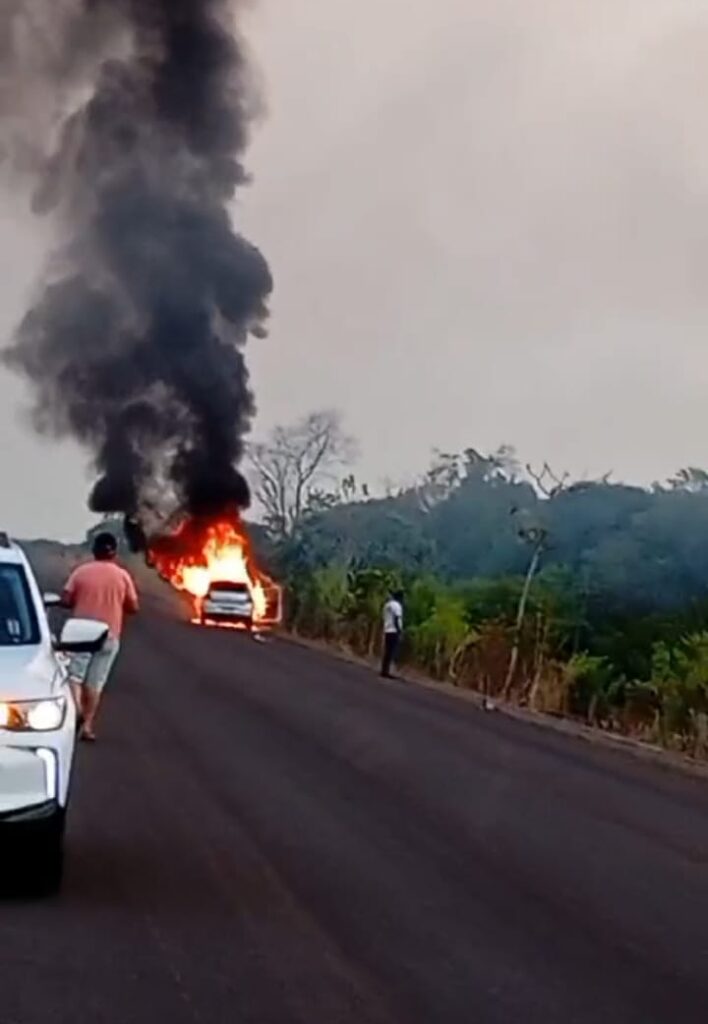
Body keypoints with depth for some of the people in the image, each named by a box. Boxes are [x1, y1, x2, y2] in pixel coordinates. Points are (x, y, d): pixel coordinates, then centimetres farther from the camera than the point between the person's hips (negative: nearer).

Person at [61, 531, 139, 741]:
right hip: (109, 635, 1)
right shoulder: (122, 576, -1)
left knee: (75, 674, 5)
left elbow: (65, 600, -3)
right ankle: (88, 725, 6)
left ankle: (76, 707, -21)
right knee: (95, 681, 7)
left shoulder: (81, 572, -2)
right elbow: (133, 607, 1)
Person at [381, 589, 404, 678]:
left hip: (387, 631, 9)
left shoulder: (387, 604, 19)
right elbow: (396, 619, -16)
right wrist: (400, 632, -16)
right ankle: (386, 672, -12)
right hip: (394, 631, -9)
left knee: (387, 652, 9)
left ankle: (384, 671, 8)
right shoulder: (396, 605, -8)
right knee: (391, 653, -9)